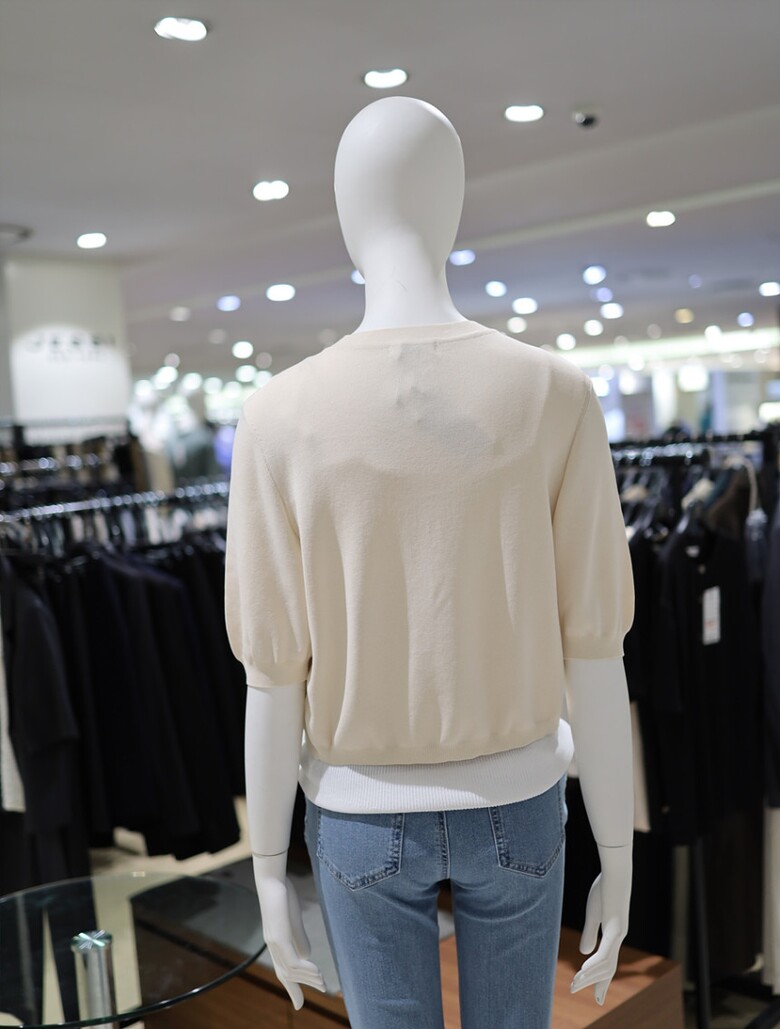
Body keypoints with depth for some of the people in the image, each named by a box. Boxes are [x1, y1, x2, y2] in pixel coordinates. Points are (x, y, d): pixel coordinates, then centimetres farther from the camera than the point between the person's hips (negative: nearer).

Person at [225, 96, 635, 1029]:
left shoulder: (281, 420, -17)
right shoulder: (557, 400, -16)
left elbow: (274, 680, -13)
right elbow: (595, 663, -12)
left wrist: (268, 873, 2)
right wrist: (618, 867, 1)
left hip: (364, 818, 0)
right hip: (510, 809, 1)